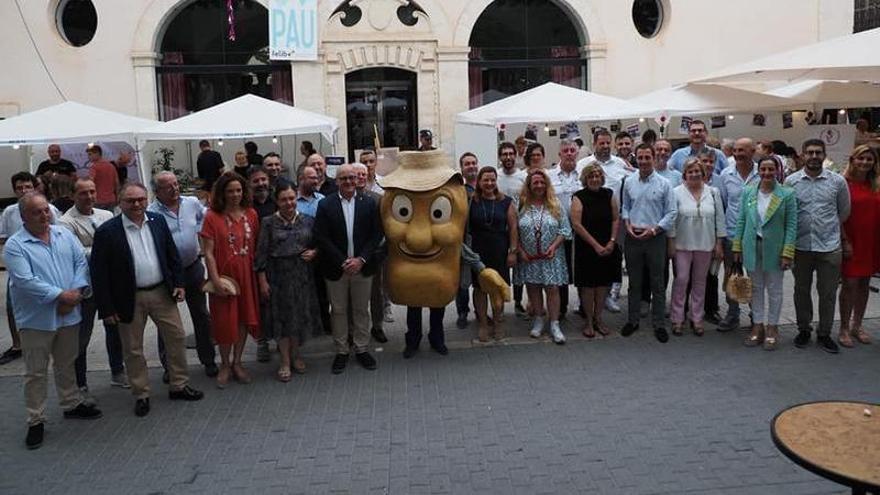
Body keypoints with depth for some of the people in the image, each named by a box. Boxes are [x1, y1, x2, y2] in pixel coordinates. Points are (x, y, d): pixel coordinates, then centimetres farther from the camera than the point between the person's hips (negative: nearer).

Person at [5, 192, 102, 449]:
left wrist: (76, 292, -14)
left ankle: (72, 405, 36)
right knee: (35, 372, 5)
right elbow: (25, 281, -20)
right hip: (36, 319, -4)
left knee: (66, 365, 20)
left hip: (68, 315, 5)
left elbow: (81, 263, 0)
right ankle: (35, 421, 16)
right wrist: (60, 295, -21)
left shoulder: (64, 235, 4)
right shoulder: (15, 245, -11)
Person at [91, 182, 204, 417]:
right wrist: (107, 308, -10)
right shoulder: (107, 231, -11)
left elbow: (172, 254, 10)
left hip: (162, 292, 3)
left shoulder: (158, 221, 1)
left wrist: (179, 283, 3)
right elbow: (99, 273, -9)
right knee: (133, 350, 8)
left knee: (176, 337, 9)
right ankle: (141, 395, 23)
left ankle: (179, 386, 25)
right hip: (129, 299, -3)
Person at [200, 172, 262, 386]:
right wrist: (216, 280, -16)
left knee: (244, 318, 11)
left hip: (246, 275, 3)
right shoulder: (212, 217, -9)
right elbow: (208, 253, -10)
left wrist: (260, 273, 2)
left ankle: (237, 362, 28)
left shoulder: (251, 214, 2)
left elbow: (256, 246, 7)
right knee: (225, 322, 6)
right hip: (224, 276, -3)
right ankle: (225, 364, 25)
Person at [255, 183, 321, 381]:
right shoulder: (269, 222, -4)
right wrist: (262, 281, -8)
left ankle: (295, 354, 30)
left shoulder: (308, 221, 3)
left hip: (302, 274, 3)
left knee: (301, 314, 10)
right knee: (281, 316, 4)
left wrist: (313, 253, -9)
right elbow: (261, 253, -4)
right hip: (279, 275, -2)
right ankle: (285, 361, 16)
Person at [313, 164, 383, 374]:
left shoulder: (369, 203, 1)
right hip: (336, 268, -1)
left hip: (362, 267, 1)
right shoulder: (325, 205, -3)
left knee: (361, 310, 11)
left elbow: (377, 234, -2)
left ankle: (361, 349, 24)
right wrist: (343, 262, -15)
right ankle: (341, 352, 21)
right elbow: (321, 237, -8)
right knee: (338, 311, 9)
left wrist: (361, 259, -13)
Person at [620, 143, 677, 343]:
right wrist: (627, 223, -5)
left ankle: (658, 324, 16)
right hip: (633, 237, 2)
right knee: (634, 282, 12)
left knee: (658, 283, 6)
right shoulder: (629, 183, 4)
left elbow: (671, 212, -5)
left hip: (655, 237, -2)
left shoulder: (664, 184, -4)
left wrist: (654, 229, -14)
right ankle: (632, 320, 24)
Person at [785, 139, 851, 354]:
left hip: (829, 247, 0)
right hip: (801, 246, 0)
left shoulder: (838, 181, 0)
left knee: (828, 293, 7)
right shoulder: (791, 181, -1)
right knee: (802, 290, 12)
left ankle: (824, 334, 21)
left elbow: (844, 211, 12)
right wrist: (798, 230, 7)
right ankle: (804, 330, 28)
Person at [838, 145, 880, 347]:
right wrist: (845, 241, -14)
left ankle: (857, 325, 25)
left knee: (864, 284, 12)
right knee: (850, 284, -3)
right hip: (851, 242, -5)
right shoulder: (844, 184, -8)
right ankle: (844, 329, 8)